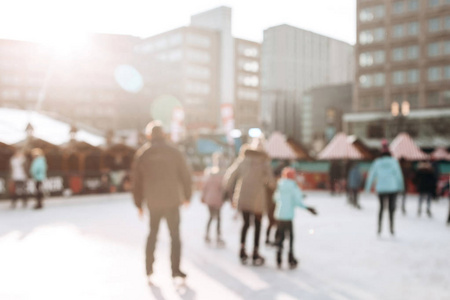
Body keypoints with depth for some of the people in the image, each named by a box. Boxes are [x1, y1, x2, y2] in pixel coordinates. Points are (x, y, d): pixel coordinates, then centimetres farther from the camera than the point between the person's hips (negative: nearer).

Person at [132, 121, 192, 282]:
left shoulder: (142, 154, 2)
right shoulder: (173, 151, -2)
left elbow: (136, 181, 3)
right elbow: (185, 175, -1)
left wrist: (139, 204, 11)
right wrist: (187, 196, 12)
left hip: (152, 202, 2)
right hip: (172, 200, -2)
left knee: (153, 233, 17)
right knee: (175, 235, 6)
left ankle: (149, 268, 20)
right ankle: (175, 269, 3)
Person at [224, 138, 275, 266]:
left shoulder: (242, 161, 3)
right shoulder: (264, 163, -5)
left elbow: (229, 177, 0)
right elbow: (271, 182, -13)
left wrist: (231, 191, 11)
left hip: (242, 198, 3)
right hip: (258, 199, -2)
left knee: (246, 224, 19)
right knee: (257, 225, 12)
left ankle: (242, 250, 10)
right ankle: (255, 254, 16)